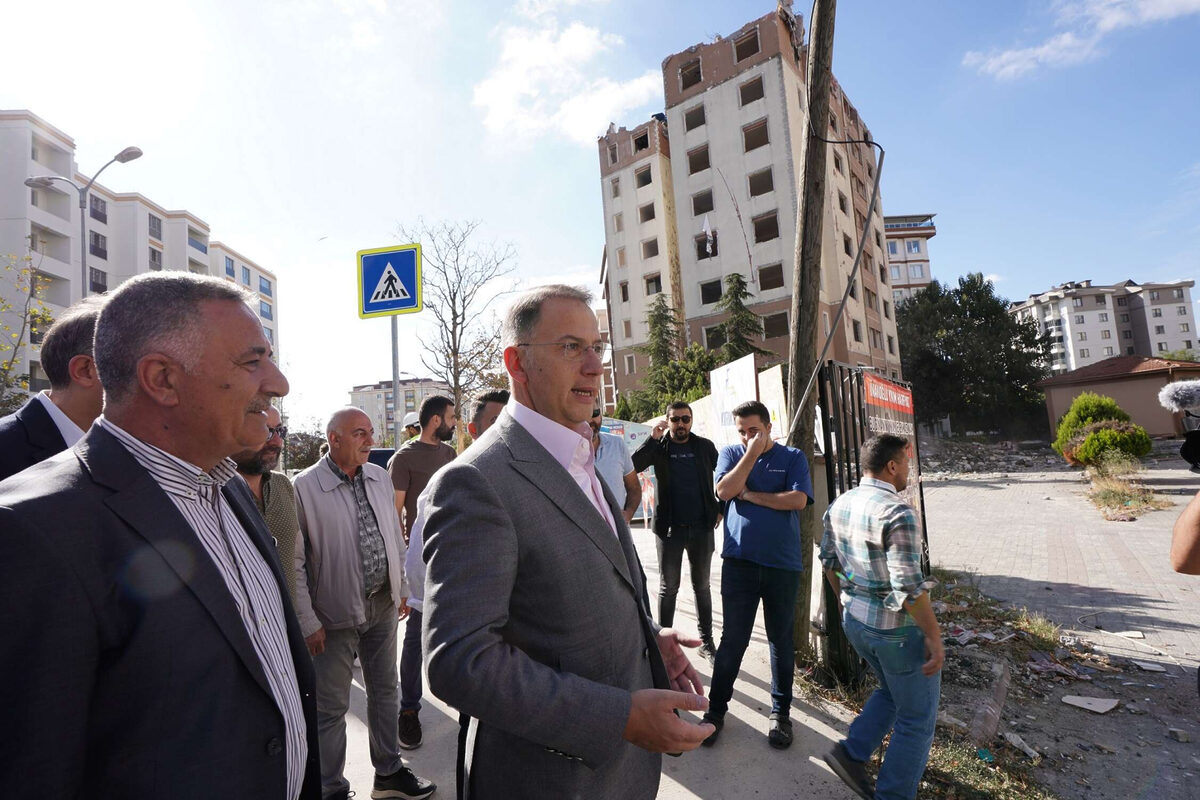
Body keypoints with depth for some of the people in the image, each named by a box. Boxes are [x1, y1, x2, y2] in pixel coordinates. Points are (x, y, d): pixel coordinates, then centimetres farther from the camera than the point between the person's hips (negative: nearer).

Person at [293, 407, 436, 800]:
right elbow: (295, 561, -14)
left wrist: (402, 589, 12)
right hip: (335, 614, -5)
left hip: (382, 604, 6)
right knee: (331, 707, 11)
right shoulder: (305, 487, -16)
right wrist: (308, 622, -12)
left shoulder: (380, 477, 2)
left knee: (385, 691, 20)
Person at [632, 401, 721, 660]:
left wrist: (720, 509, 1)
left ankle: (706, 641, 24)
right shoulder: (659, 447, -1)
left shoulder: (705, 446, 3)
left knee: (702, 585, 13)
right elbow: (633, 466, -16)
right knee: (668, 587, 7)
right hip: (670, 527, -1)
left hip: (701, 526, 1)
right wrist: (653, 438, -21)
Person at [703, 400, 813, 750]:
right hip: (739, 561, 0)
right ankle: (716, 709, 21)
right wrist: (752, 453, -12)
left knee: (781, 640, 13)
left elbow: (798, 500, -12)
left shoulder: (792, 457, 3)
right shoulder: (731, 454, 6)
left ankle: (781, 712, 29)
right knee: (732, 639, 6)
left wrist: (750, 495, -9)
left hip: (783, 564, 0)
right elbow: (724, 491, -12)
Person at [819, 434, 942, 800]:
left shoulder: (839, 505, 1)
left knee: (891, 692, 29)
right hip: (896, 628, -7)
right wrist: (934, 637, -15)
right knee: (916, 718, 13)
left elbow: (828, 559, 11)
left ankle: (851, 753, 24)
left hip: (855, 620, 8)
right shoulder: (897, 513, -24)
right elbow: (908, 586, -25)